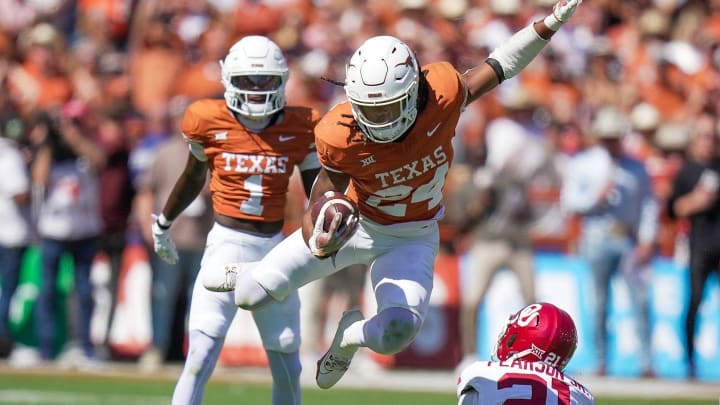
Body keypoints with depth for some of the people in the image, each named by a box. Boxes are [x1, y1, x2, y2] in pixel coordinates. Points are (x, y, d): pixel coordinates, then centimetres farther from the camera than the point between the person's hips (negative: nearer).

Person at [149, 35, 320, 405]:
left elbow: (317, 194, 6)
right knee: (199, 363, -17)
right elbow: (193, 178, 14)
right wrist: (163, 223, 26)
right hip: (226, 246, -3)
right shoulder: (209, 122, -5)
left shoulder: (299, 128, -1)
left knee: (288, 370, 11)